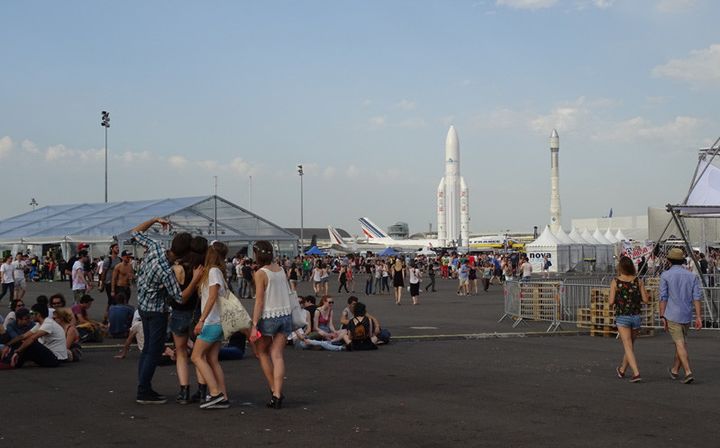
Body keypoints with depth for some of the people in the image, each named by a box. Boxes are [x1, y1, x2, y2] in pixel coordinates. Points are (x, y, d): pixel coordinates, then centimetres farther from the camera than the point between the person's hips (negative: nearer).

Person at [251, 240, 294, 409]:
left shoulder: (261, 273, -11)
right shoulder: (281, 269, 7)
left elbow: (259, 301, -14)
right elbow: (287, 293, 7)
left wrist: (254, 325, -13)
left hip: (269, 317, -5)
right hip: (285, 315, 5)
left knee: (262, 351, 16)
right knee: (277, 355, 3)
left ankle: (274, 390, 15)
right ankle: (277, 395, -5)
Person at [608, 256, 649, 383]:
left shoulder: (615, 282, -9)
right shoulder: (638, 280, -3)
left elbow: (611, 302, -11)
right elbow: (645, 300, -2)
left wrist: (611, 304, 11)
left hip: (622, 317, -3)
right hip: (636, 316, 3)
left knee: (628, 347, -3)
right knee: (630, 345, 20)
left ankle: (636, 373, -19)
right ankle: (622, 370, 37)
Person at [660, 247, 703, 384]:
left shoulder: (665, 275, -5)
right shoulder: (691, 276, 5)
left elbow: (663, 297, -8)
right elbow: (697, 297, -1)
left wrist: (662, 317, -6)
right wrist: (699, 317, -2)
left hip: (672, 315, -4)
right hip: (687, 315, 4)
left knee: (680, 343, -4)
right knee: (682, 341, 20)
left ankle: (688, 373, -16)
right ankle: (675, 370, 32)